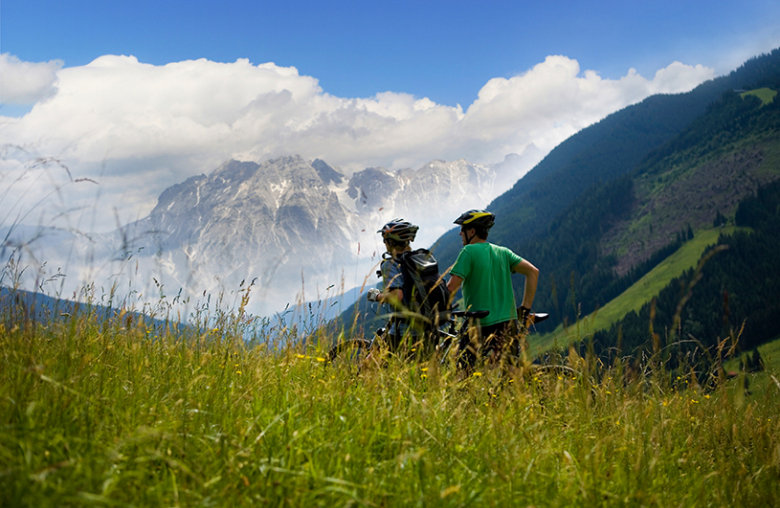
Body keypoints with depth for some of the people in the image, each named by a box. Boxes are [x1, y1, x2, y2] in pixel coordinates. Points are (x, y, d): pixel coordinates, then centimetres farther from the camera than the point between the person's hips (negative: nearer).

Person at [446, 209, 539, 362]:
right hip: (510, 326, 7)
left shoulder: (469, 252, -6)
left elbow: (451, 288, -13)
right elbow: (533, 272, 6)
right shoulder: (503, 252, 12)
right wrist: (525, 309, 9)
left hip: (482, 328, -7)